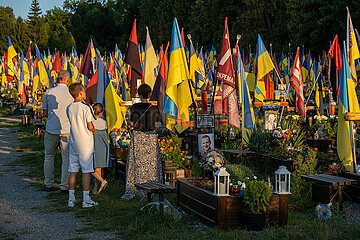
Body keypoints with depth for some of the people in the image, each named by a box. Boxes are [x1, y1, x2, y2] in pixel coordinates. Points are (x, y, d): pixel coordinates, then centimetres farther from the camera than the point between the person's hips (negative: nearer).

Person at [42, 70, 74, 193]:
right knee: (67, 158, 5)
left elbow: (45, 113, 5)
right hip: (67, 129, -2)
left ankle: (48, 184, 22)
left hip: (51, 129, 2)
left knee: (49, 157, 16)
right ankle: (64, 186, 4)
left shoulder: (49, 92, 0)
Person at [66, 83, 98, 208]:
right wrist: (93, 131, 9)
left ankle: (71, 199, 12)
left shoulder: (69, 108, 5)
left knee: (72, 171, 9)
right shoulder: (86, 108, -14)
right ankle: (86, 200, 1)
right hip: (86, 144, -6)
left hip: (73, 143, 6)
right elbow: (90, 126, -15)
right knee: (86, 171, -1)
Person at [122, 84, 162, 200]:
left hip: (137, 136, 1)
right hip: (151, 137, -1)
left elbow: (132, 124, 1)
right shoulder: (154, 108, -6)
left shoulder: (134, 108, -4)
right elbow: (157, 125, -4)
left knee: (136, 163, 7)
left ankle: (130, 191, 6)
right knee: (151, 163, 8)